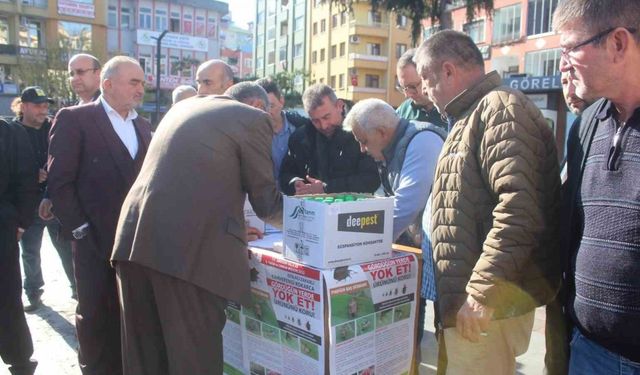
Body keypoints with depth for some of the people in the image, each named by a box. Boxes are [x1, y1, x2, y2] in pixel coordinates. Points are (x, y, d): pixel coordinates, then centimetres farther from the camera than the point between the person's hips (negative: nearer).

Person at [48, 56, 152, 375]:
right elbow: (60, 182, -9)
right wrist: (80, 230, -13)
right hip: (96, 240, -5)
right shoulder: (74, 119, -4)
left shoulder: (143, 126, 14)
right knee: (95, 316, 9)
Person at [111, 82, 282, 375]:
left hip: (137, 237, 8)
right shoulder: (253, 118, 2)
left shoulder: (183, 106, 24)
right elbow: (267, 203, 3)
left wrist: (236, 224, 37)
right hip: (190, 246, -7)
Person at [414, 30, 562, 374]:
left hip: (488, 304, -10)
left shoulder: (500, 107, -12)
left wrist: (482, 291, -25)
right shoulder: (471, 116, 21)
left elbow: (518, 207, -26)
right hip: (467, 299, 10)